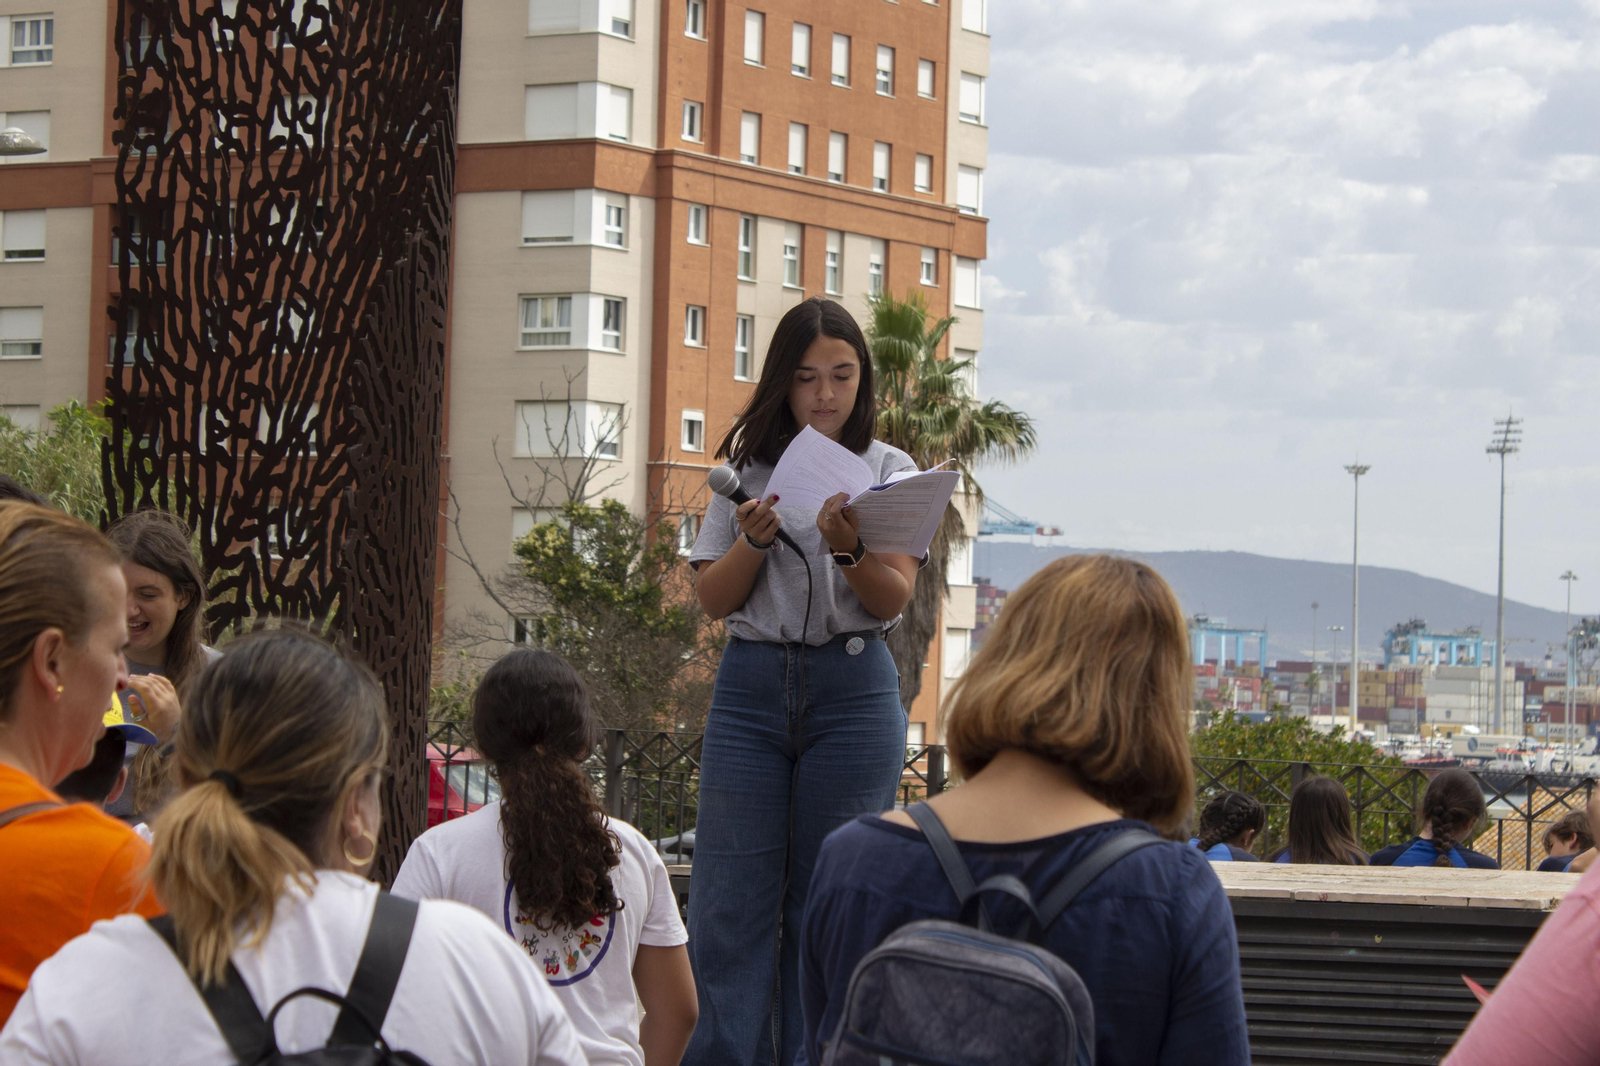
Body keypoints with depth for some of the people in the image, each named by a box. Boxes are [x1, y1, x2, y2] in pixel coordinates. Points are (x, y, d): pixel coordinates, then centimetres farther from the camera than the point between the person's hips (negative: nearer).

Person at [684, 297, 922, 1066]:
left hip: (853, 690, -1)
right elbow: (713, 599, 7)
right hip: (751, 687, 1)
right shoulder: (749, 466, 10)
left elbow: (892, 600, -5)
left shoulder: (887, 470, 6)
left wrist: (848, 548, -24)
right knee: (730, 901, -3)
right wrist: (752, 541, -12)